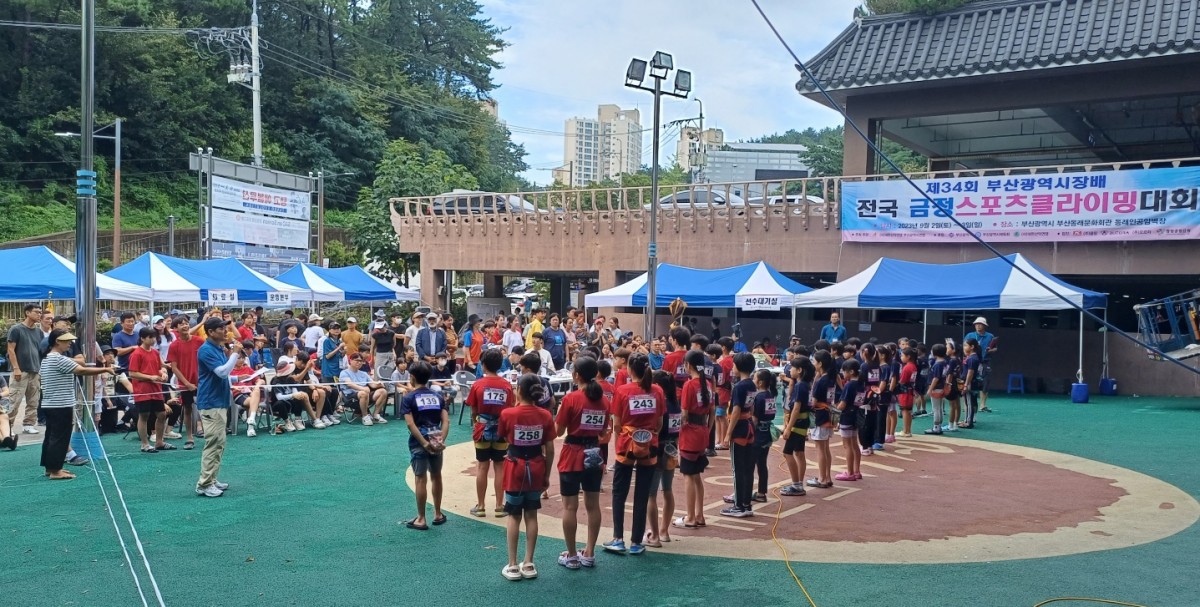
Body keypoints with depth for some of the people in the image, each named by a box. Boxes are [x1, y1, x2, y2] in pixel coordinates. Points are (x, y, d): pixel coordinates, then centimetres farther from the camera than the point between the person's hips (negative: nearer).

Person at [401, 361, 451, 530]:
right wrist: (442, 439, -12)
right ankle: (438, 514, 27)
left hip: (419, 442, -4)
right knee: (436, 476, 17)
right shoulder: (438, 397, 8)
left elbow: (411, 424, -16)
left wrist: (424, 443, -18)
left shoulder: (408, 398, -5)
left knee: (421, 479, 1)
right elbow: (446, 421, -5)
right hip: (436, 441, 4)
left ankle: (421, 519, 7)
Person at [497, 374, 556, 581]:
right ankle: (528, 564, 15)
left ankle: (512, 566, 9)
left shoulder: (507, 414, -14)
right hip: (536, 469, 2)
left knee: (514, 516, 8)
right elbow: (549, 450, -3)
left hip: (515, 469, -2)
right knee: (531, 516, 11)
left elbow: (503, 438, 5)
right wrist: (547, 475, 9)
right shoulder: (545, 416, -7)